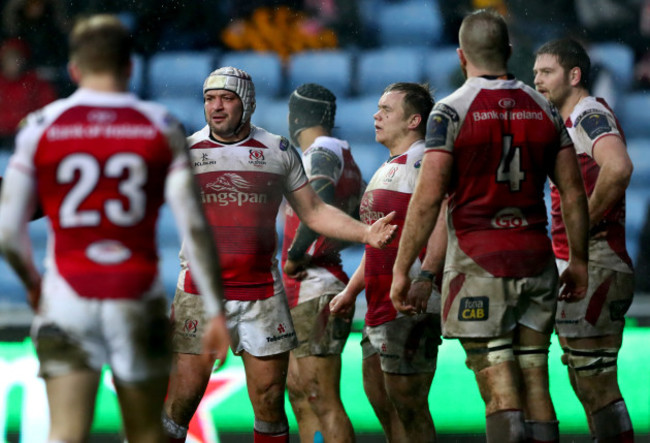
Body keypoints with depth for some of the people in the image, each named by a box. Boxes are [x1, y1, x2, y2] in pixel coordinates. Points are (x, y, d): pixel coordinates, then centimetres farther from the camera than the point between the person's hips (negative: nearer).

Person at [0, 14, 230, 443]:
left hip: (66, 299, 0)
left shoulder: (40, 126, 0)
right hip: (138, 299, 1)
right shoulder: (162, 127, 0)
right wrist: (216, 310, 0)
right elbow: (195, 227, -5)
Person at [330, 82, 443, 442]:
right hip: (380, 306, 11)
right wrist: (350, 291, 28)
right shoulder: (388, 169, 23)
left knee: (407, 405, -9)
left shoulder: (423, 162, -10)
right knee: (379, 397, 13)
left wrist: (424, 278, -34)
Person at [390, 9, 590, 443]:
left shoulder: (452, 111, -7)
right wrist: (579, 261, 18)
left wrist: (401, 269, -5)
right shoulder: (544, 110, 8)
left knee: (500, 392, -7)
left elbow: (428, 199, -12)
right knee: (536, 386, 9)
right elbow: (574, 195, 9)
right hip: (535, 259, 4)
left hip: (479, 262, -4)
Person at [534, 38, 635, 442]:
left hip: (592, 268, -11)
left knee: (597, 385, -12)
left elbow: (618, 167, -32)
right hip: (574, 270, 11)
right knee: (586, 383, 12)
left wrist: (586, 221, -22)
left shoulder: (590, 115, -12)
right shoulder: (571, 122, 20)